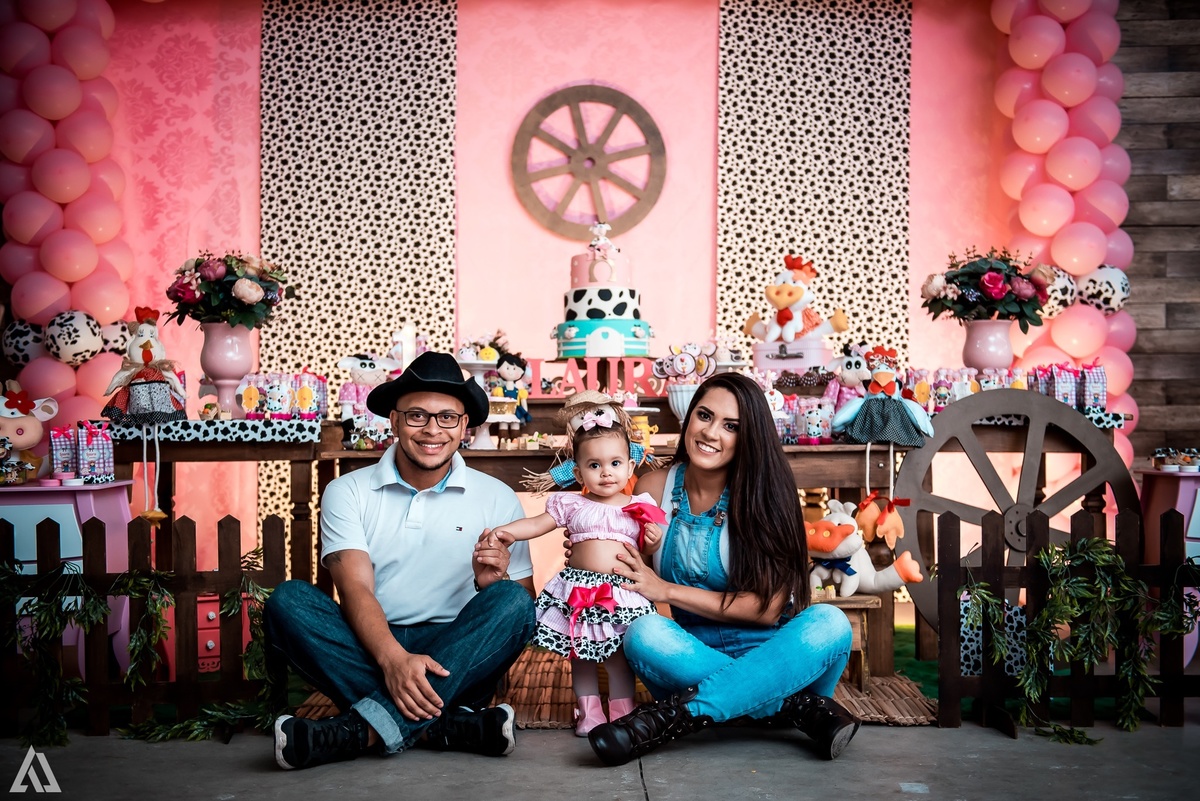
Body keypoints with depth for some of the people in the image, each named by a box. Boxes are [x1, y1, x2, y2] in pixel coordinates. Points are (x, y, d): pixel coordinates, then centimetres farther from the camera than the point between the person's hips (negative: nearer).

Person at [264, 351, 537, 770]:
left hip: (456, 658, 0)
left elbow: (524, 603, 3)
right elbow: (355, 589, -10)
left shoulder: (497, 499, 4)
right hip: (370, 650, 0)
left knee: (510, 602, -26)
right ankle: (448, 724, -32)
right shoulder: (348, 492, 4)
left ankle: (362, 729, -33)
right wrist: (394, 658, -28)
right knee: (288, 599, -23)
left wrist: (492, 583, -21)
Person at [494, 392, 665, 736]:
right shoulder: (571, 505, 3)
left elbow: (646, 551, 11)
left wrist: (653, 540, -10)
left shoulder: (639, 507, 5)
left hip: (622, 594, -1)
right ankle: (588, 711, 24)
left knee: (619, 656, 4)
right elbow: (537, 524, 2)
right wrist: (505, 530, -11)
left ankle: (623, 713, 19)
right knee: (581, 655, 10)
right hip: (578, 590, 1)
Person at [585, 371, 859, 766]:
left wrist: (667, 590, -15)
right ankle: (802, 708, -27)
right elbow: (626, 575, 11)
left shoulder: (762, 494, -7)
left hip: (765, 654, -1)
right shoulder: (654, 488, 1)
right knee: (643, 633, -30)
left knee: (828, 623, -31)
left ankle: (669, 718, -35)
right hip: (694, 656, 1)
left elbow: (768, 608, -12)